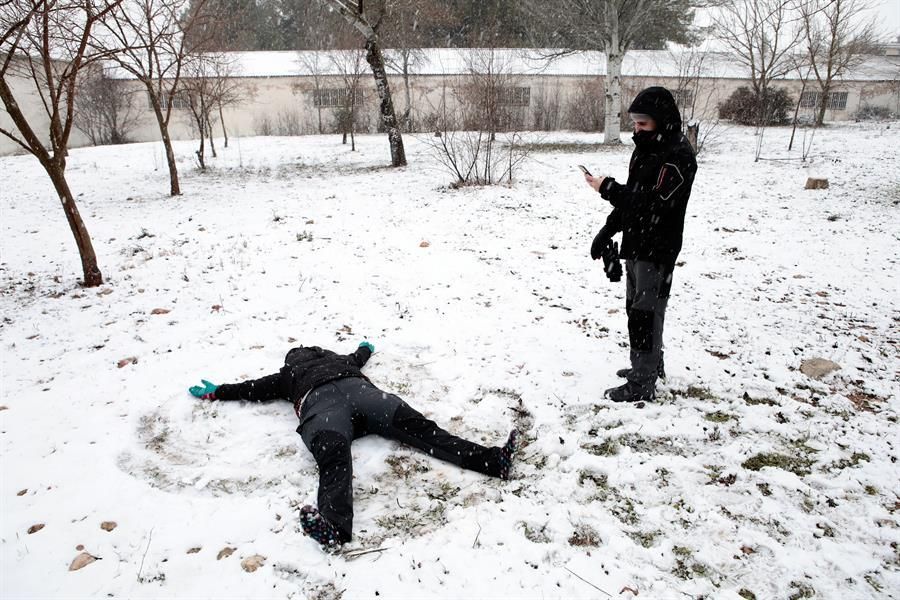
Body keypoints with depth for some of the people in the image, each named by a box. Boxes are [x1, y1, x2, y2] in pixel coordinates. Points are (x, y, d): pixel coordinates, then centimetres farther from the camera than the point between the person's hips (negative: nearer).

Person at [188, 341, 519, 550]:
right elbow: (358, 356, 64)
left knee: (333, 456, -29)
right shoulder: (336, 358, 45)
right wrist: (365, 347, 87)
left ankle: (334, 525, -58)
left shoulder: (287, 374, 38)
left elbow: (254, 388, 43)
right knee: (420, 428, -14)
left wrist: (216, 391, 58)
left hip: (320, 402, -1)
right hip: (358, 388, 2)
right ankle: (492, 459, -29)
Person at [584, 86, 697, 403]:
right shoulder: (646, 148, 12)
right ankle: (651, 365, 35)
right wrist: (607, 231, 15)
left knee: (645, 313, -5)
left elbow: (656, 203, -25)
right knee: (637, 307, 19)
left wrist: (609, 188, -22)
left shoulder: (678, 155, -18)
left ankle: (642, 383, 4)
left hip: (657, 249, -10)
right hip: (636, 244, 10)